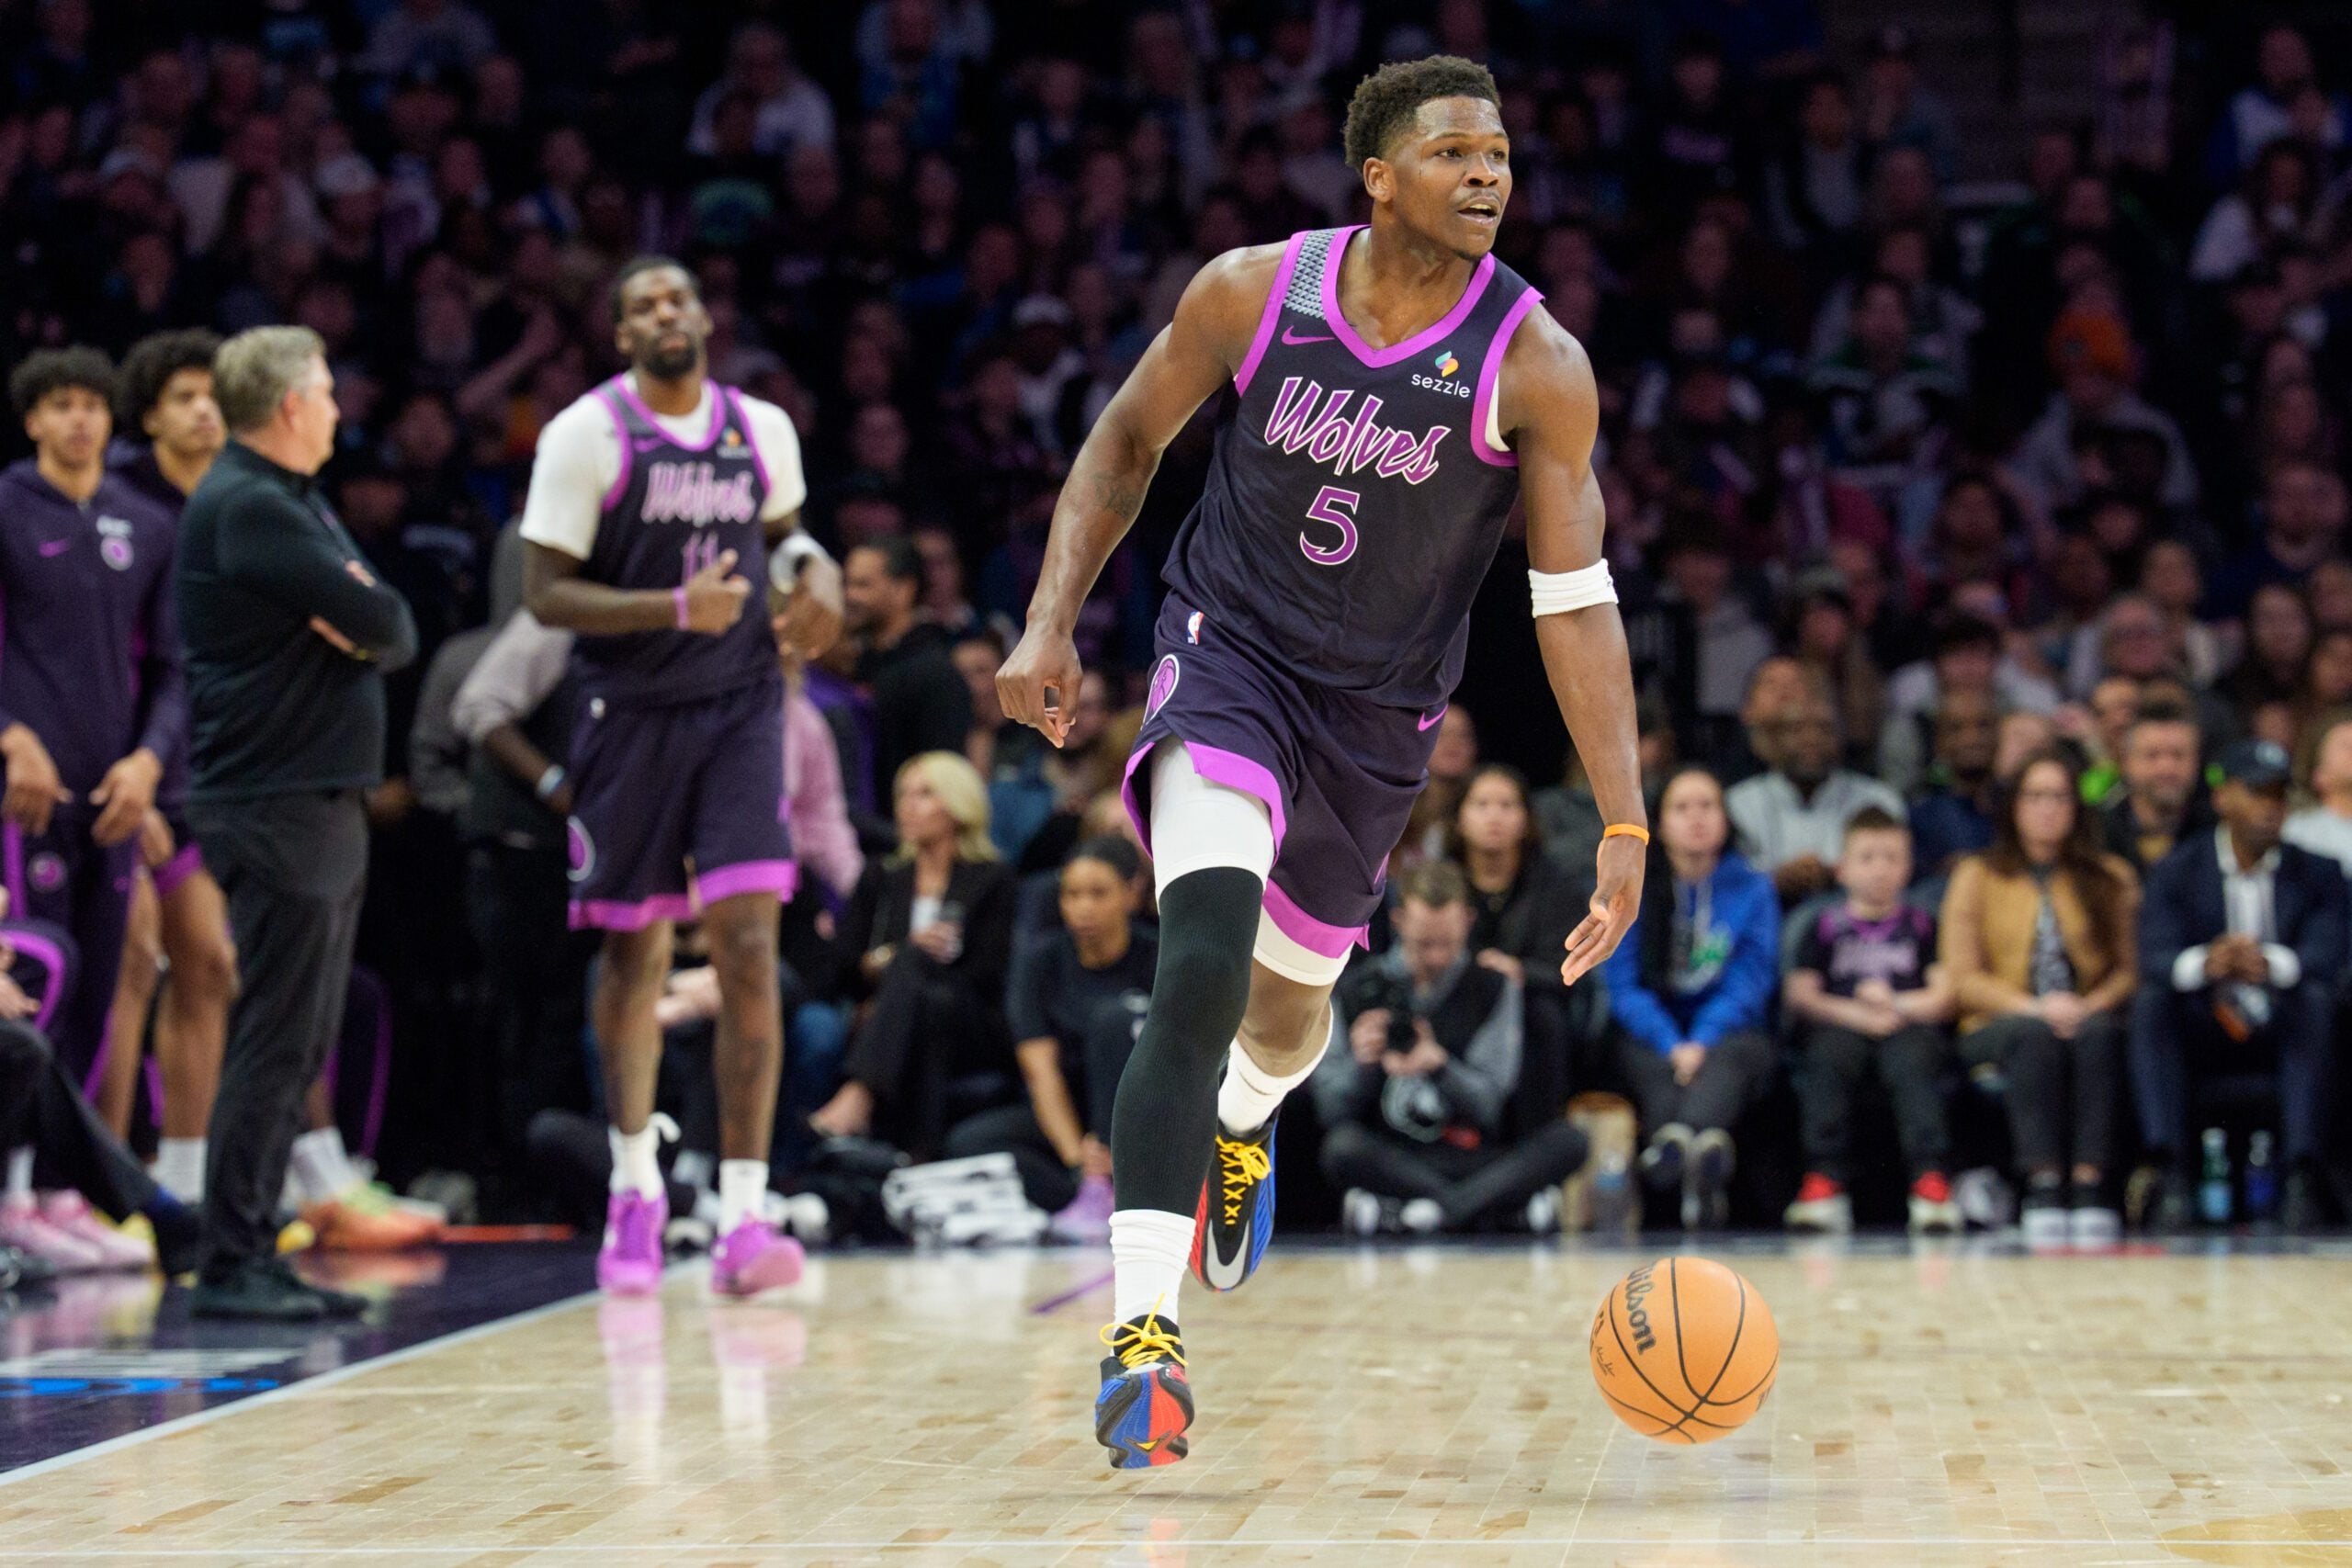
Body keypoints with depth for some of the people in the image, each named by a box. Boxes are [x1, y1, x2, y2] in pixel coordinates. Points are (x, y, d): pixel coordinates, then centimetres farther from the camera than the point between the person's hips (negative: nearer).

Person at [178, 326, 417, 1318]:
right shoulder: (244, 508, -13)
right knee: (274, 1042, -10)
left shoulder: (298, 503, 19)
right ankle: (232, 1267, -7)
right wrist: (370, 615, 1)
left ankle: (255, 1257, 16)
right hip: (273, 801, -10)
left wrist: (366, 629, -8)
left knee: (299, 1047, 11)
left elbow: (396, 633, 12)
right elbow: (378, 620, -19)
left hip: (326, 799, 10)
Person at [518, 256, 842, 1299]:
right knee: (632, 956, 10)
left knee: (749, 950, -11)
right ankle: (636, 1188, 31)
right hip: (630, 713, -2)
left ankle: (741, 1218, -13)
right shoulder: (586, 434, -7)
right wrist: (676, 608, -23)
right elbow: (543, 593, -11)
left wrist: (815, 570, 2)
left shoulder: (762, 429, 4)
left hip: (740, 706, 2)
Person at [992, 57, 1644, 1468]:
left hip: (1382, 712, 2)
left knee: (1291, 1004, 19)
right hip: (1230, 653, -2)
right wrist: (1052, 622, -6)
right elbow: (1129, 442, 4)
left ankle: (1243, 1124, 58)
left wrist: (1627, 831, -18)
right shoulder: (1253, 292, -13)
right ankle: (1144, 1334, -27)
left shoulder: (1535, 366, -16)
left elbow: (1577, 600, -13)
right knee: (1203, 971, -24)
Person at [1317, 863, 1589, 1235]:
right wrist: (1360, 1064, -19)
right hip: (1389, 1159, -1)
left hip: (1469, 1155, 1)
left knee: (1569, 1139, -25)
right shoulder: (1356, 991, 6)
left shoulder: (1492, 988, 7)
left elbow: (1487, 1106, -3)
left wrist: (1439, 1066, -23)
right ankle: (1516, 1207, -29)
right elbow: (1332, 1111, 2)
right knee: (1343, 1146, -35)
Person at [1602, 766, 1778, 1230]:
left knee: (1727, 1059, -36)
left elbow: (1750, 984, -1)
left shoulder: (1753, 888, 8)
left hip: (1728, 1033, -1)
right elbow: (1623, 987, 0)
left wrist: (1702, 1044, -19)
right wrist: (1673, 1046, -17)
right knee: (1656, 1071, -34)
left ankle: (1678, 1142, -71)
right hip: (1653, 1039, 1)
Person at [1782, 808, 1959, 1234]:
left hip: (1910, 1027, 0)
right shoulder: (1826, 926, 21)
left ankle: (1931, 1180, -47)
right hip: (1839, 1027, 0)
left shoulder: (1921, 924, 23)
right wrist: (1856, 1014, -9)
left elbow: (1944, 995, 11)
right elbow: (1799, 993, 7)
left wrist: (1898, 1004, -9)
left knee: (1913, 1061, -36)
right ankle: (1825, 1179, -44)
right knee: (1827, 1059, -35)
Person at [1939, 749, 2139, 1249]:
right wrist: (2034, 1008, -14)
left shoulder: (2111, 879, 16)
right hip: (1998, 1027, -1)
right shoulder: (1977, 877, 11)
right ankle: (2044, 1186, -46)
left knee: (2096, 1035, -35)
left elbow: (2128, 968, 6)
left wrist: (2089, 1007, -15)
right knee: (2037, 1037, -36)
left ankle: (2089, 1184, -46)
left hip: (2088, 1020, 1)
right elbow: (1962, 977, 1)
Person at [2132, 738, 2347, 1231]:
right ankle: (2173, 1175, -35)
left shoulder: (2318, 873, 5)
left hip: (2282, 1032, 0)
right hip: (2199, 1036, 0)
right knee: (2151, 1001, -28)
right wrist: (2205, 964, -38)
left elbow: (2328, 956, -13)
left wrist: (2269, 963, -37)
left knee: (2317, 999, -31)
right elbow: (2155, 958, -13)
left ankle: (2303, 1177, -35)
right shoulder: (2176, 871, 3)